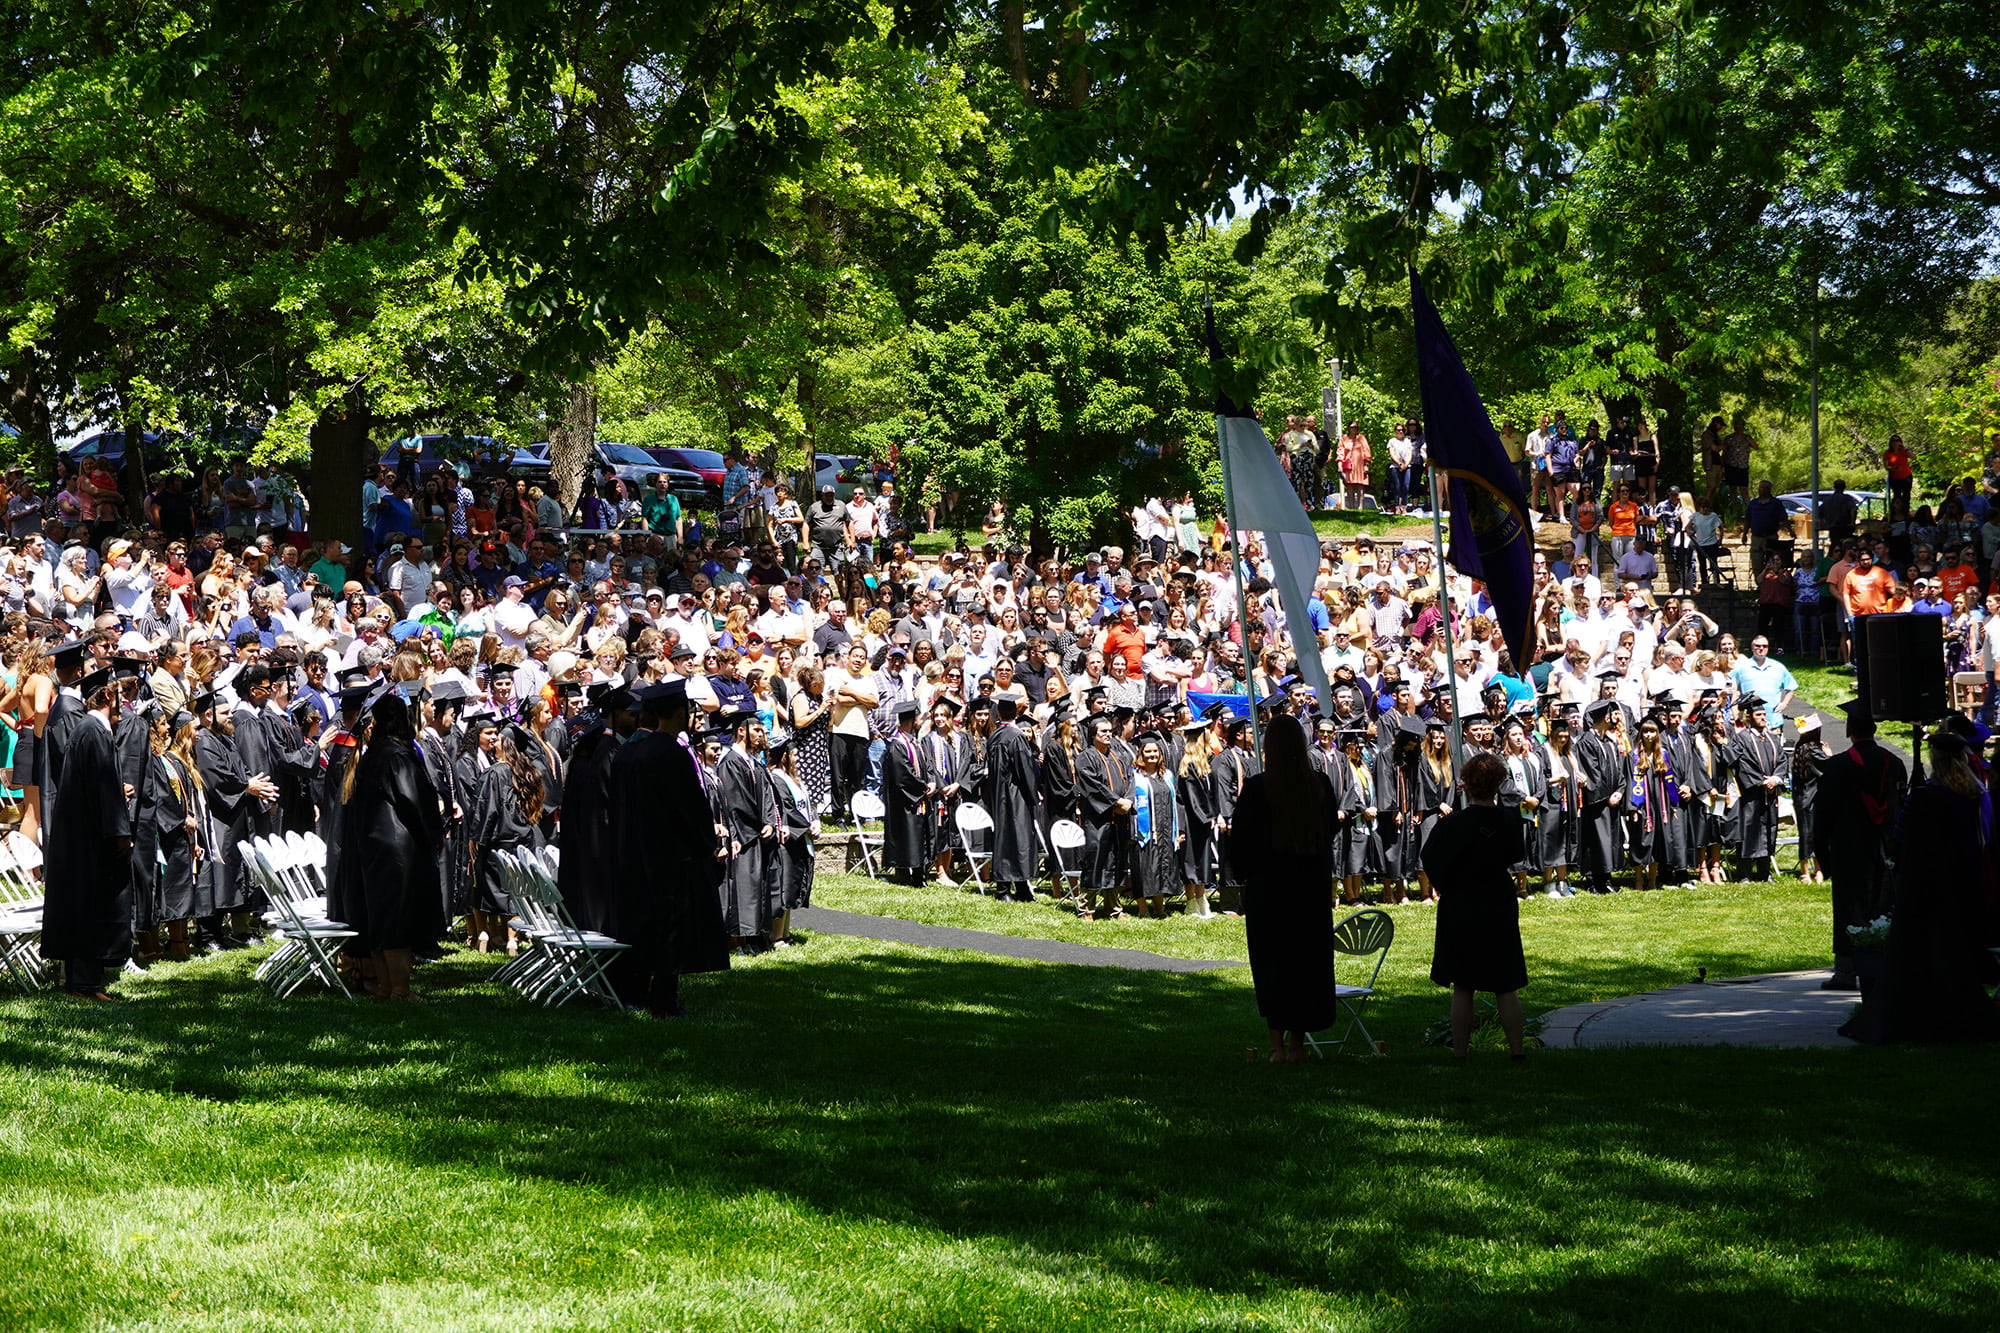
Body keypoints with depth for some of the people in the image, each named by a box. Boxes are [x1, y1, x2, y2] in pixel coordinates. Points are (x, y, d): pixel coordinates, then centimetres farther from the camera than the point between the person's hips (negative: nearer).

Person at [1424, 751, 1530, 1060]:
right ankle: (1516, 1050, 9)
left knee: (1462, 988, 6)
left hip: (1460, 910, -2)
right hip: (1500, 910, 2)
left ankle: (1459, 1052, 7)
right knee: (1506, 988, 9)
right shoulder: (1510, 821, -8)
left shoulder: (1451, 824, -17)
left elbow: (1429, 859, -6)